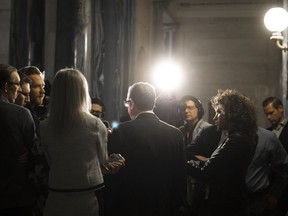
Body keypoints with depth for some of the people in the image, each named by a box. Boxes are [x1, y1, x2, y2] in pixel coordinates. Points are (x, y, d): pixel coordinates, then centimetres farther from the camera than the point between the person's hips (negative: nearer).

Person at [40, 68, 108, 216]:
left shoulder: (44, 127, -6)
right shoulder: (96, 125, -12)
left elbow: (50, 161, 7)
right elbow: (103, 160, 3)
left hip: (57, 199, 2)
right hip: (89, 198, -1)